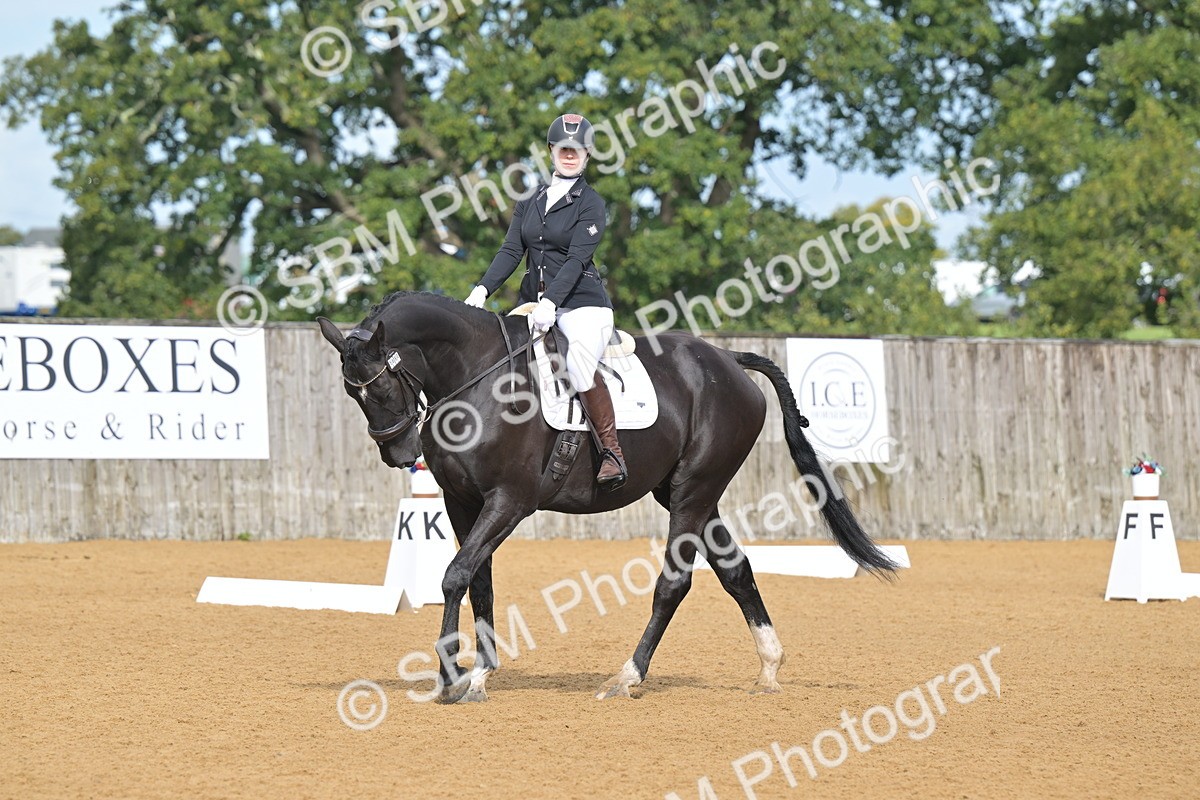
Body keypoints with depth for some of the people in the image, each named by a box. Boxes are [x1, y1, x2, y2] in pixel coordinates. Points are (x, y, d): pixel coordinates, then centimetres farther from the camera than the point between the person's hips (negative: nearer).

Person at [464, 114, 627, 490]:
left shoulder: (589, 203, -2)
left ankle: (612, 451, -21)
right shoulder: (530, 203, 15)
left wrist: (550, 303, -24)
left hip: (582, 304, -6)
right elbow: (511, 251, 7)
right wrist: (483, 289, -9)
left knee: (579, 361, -30)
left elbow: (577, 259, -12)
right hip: (535, 303, 6)